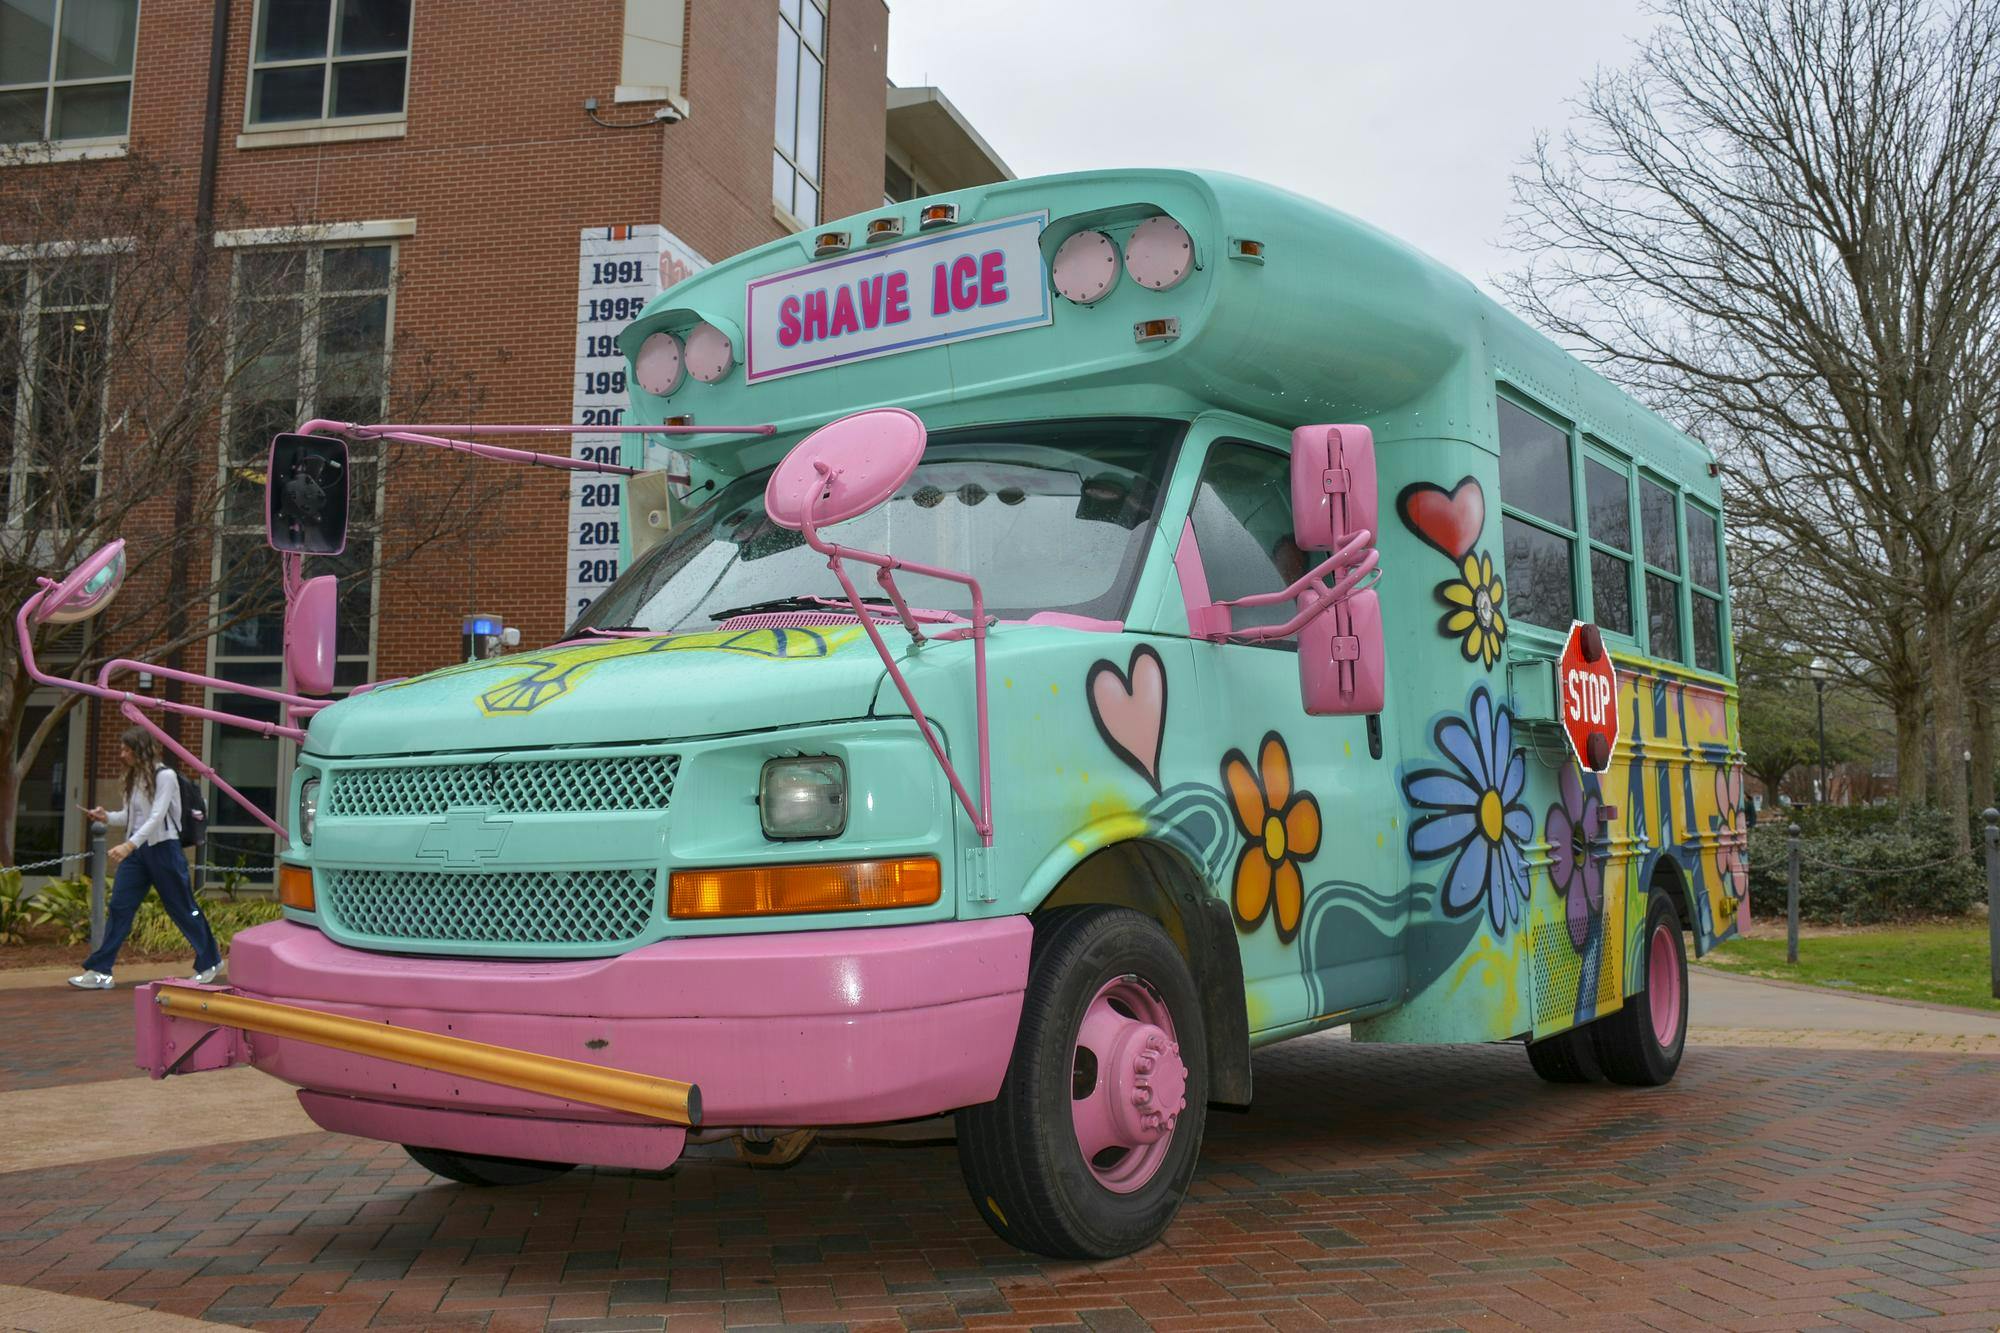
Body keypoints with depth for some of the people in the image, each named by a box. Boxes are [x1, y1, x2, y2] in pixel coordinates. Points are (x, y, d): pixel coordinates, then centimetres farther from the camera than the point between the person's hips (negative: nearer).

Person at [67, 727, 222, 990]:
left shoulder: (165, 776, -12)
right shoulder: (134, 777, 11)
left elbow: (156, 817, -21)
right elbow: (130, 816, 15)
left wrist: (129, 845, -30)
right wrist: (106, 817, -5)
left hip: (162, 848, -7)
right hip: (136, 850, 7)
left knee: (182, 908, 3)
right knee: (118, 908, -1)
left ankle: (210, 961, 18)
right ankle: (99, 971, 0)